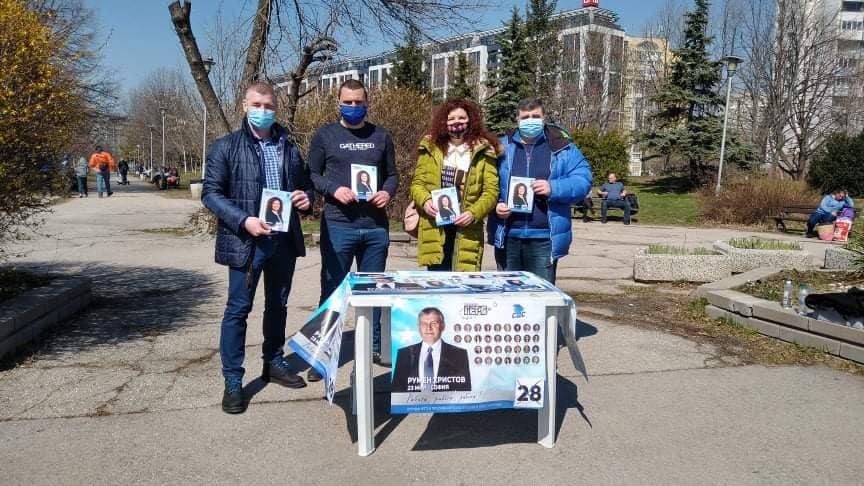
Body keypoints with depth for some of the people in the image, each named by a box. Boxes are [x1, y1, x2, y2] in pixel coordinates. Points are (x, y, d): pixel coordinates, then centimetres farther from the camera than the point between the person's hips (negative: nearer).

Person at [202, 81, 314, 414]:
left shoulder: (289, 147, 12)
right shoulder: (226, 147, -2)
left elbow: (304, 183, 20)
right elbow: (210, 193, -7)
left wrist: (307, 198, -4)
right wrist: (243, 221, -20)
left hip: (285, 238, 5)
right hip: (246, 241, -5)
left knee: (278, 305, 15)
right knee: (238, 309, -1)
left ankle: (274, 364, 32)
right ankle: (233, 382, 9)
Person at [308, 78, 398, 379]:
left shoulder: (381, 136, 12)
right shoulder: (325, 135, 4)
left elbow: (392, 174, 15)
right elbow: (312, 175, 3)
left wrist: (388, 193, -6)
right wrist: (334, 190, -15)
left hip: (376, 226, 3)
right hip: (338, 225, -2)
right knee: (332, 289, 2)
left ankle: (374, 347, 25)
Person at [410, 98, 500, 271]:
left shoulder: (483, 151, 3)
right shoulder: (430, 148, 9)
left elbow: (491, 190, 0)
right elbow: (417, 183, 10)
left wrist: (473, 213, -15)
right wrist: (425, 201, -10)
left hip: (466, 230, -1)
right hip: (434, 227, 1)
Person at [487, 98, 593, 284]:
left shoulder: (562, 147, 3)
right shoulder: (503, 147, 8)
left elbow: (582, 180, -3)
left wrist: (554, 188, -19)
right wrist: (496, 204, -9)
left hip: (544, 239, -2)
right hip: (506, 237, 2)